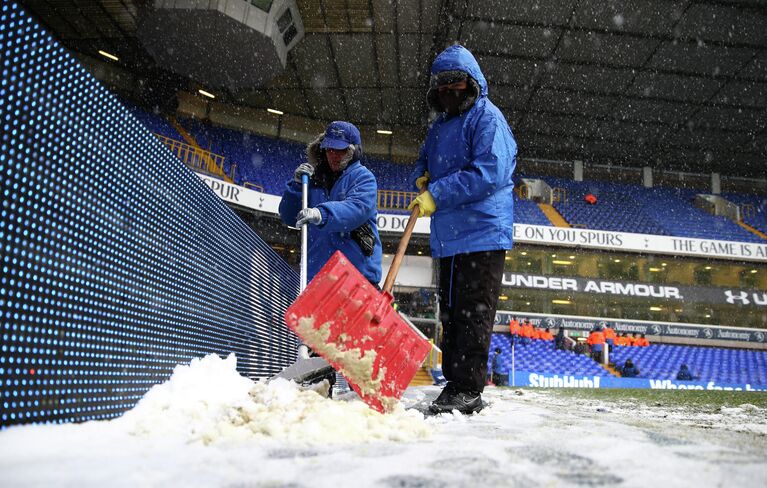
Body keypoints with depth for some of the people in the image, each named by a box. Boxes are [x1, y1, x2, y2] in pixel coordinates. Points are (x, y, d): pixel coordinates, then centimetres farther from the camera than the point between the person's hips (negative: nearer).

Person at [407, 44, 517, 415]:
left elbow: (489, 172, -19)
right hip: (448, 236, 9)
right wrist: (421, 179, 2)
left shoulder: (487, 117, -6)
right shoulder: (439, 126, 21)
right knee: (450, 314, 12)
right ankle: (454, 384, 21)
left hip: (482, 233, -9)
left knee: (473, 313, -6)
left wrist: (438, 194, -20)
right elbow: (423, 164, 27)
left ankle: (468, 389, -1)